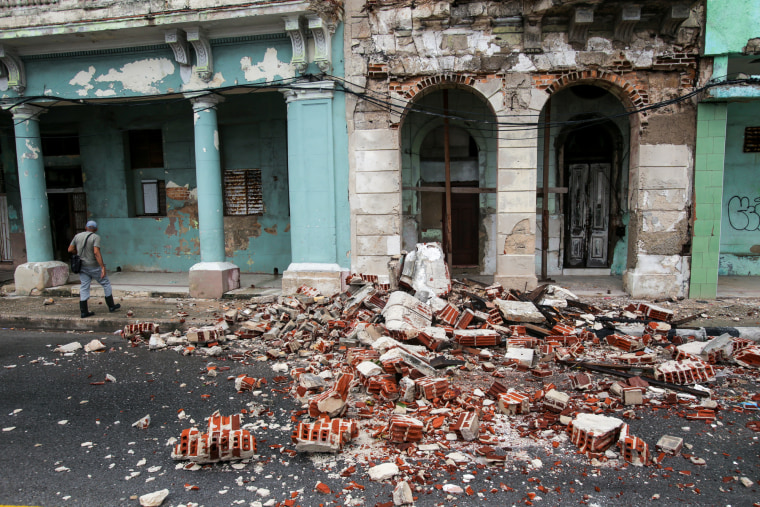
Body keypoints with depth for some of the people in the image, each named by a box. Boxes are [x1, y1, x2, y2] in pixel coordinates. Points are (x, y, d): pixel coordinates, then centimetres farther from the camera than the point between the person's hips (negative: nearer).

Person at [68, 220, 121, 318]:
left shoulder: (77, 236, 5)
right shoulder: (95, 237, -13)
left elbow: (70, 250, 7)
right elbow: (96, 252, -23)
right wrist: (103, 267, -25)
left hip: (82, 266, 5)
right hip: (94, 267, -5)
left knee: (84, 288, 8)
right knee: (106, 284, 10)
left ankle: (84, 311, 7)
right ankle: (111, 306, 17)